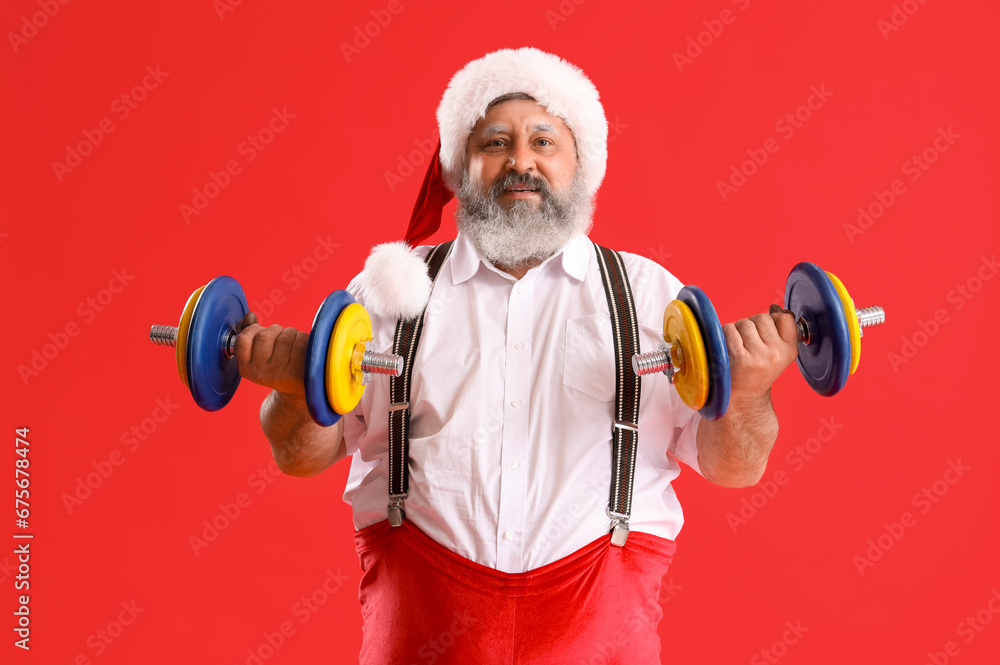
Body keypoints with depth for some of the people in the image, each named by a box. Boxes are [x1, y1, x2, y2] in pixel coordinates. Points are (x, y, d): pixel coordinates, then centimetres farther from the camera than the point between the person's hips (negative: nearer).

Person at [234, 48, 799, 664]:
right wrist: (300, 386, -17)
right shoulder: (393, 289, 5)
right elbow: (302, 456, 4)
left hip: (598, 615, 0)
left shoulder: (648, 293, 4)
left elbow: (735, 468, 1)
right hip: (422, 609, 1)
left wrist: (745, 392, -19)